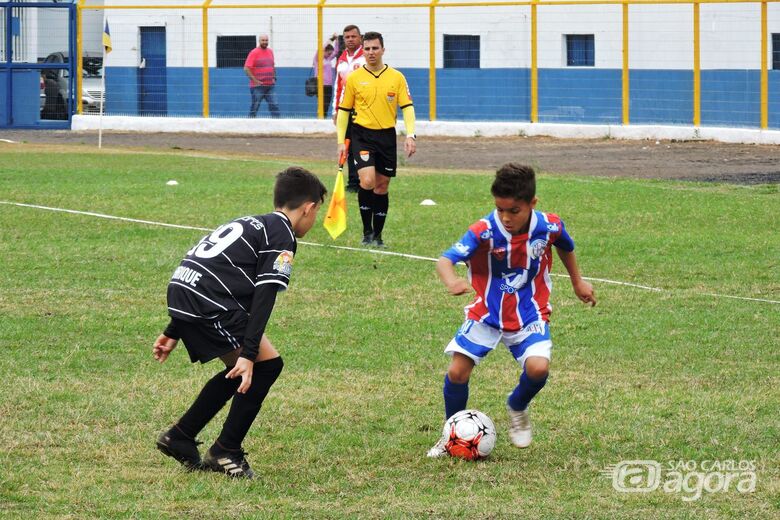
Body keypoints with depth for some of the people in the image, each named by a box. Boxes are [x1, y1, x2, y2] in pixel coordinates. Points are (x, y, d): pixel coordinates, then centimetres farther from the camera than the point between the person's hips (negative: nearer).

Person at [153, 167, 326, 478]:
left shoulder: (250, 224, 27)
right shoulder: (283, 234, -1)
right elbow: (264, 296, -12)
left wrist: (173, 333, 31)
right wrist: (249, 353, -17)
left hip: (179, 289, 9)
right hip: (209, 303, -9)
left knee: (240, 373, 22)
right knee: (267, 365, 0)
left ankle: (180, 438, 25)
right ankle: (226, 452, 2)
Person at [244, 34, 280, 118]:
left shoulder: (270, 51, 12)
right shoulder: (254, 53, -7)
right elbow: (246, 68, -13)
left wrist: (274, 78, 11)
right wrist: (255, 80, -16)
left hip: (270, 86, 5)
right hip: (257, 86, -5)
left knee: (274, 106, -3)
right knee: (254, 107, 0)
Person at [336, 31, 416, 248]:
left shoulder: (397, 77, 4)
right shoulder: (353, 78, 2)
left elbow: (407, 107, 3)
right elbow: (343, 110, 7)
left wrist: (410, 135, -10)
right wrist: (341, 141, 3)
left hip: (387, 136, 2)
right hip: (362, 135, -2)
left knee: (382, 187, 6)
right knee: (367, 181, -19)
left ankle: (377, 235, 17)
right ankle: (367, 232, -6)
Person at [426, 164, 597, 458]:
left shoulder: (549, 227, -15)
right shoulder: (484, 231, -25)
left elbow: (565, 247, 10)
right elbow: (445, 260, -37)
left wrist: (577, 282, 23)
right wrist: (451, 281, -60)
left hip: (530, 314, 1)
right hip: (486, 313, -1)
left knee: (538, 367, -22)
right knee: (457, 372, -9)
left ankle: (517, 409, 13)